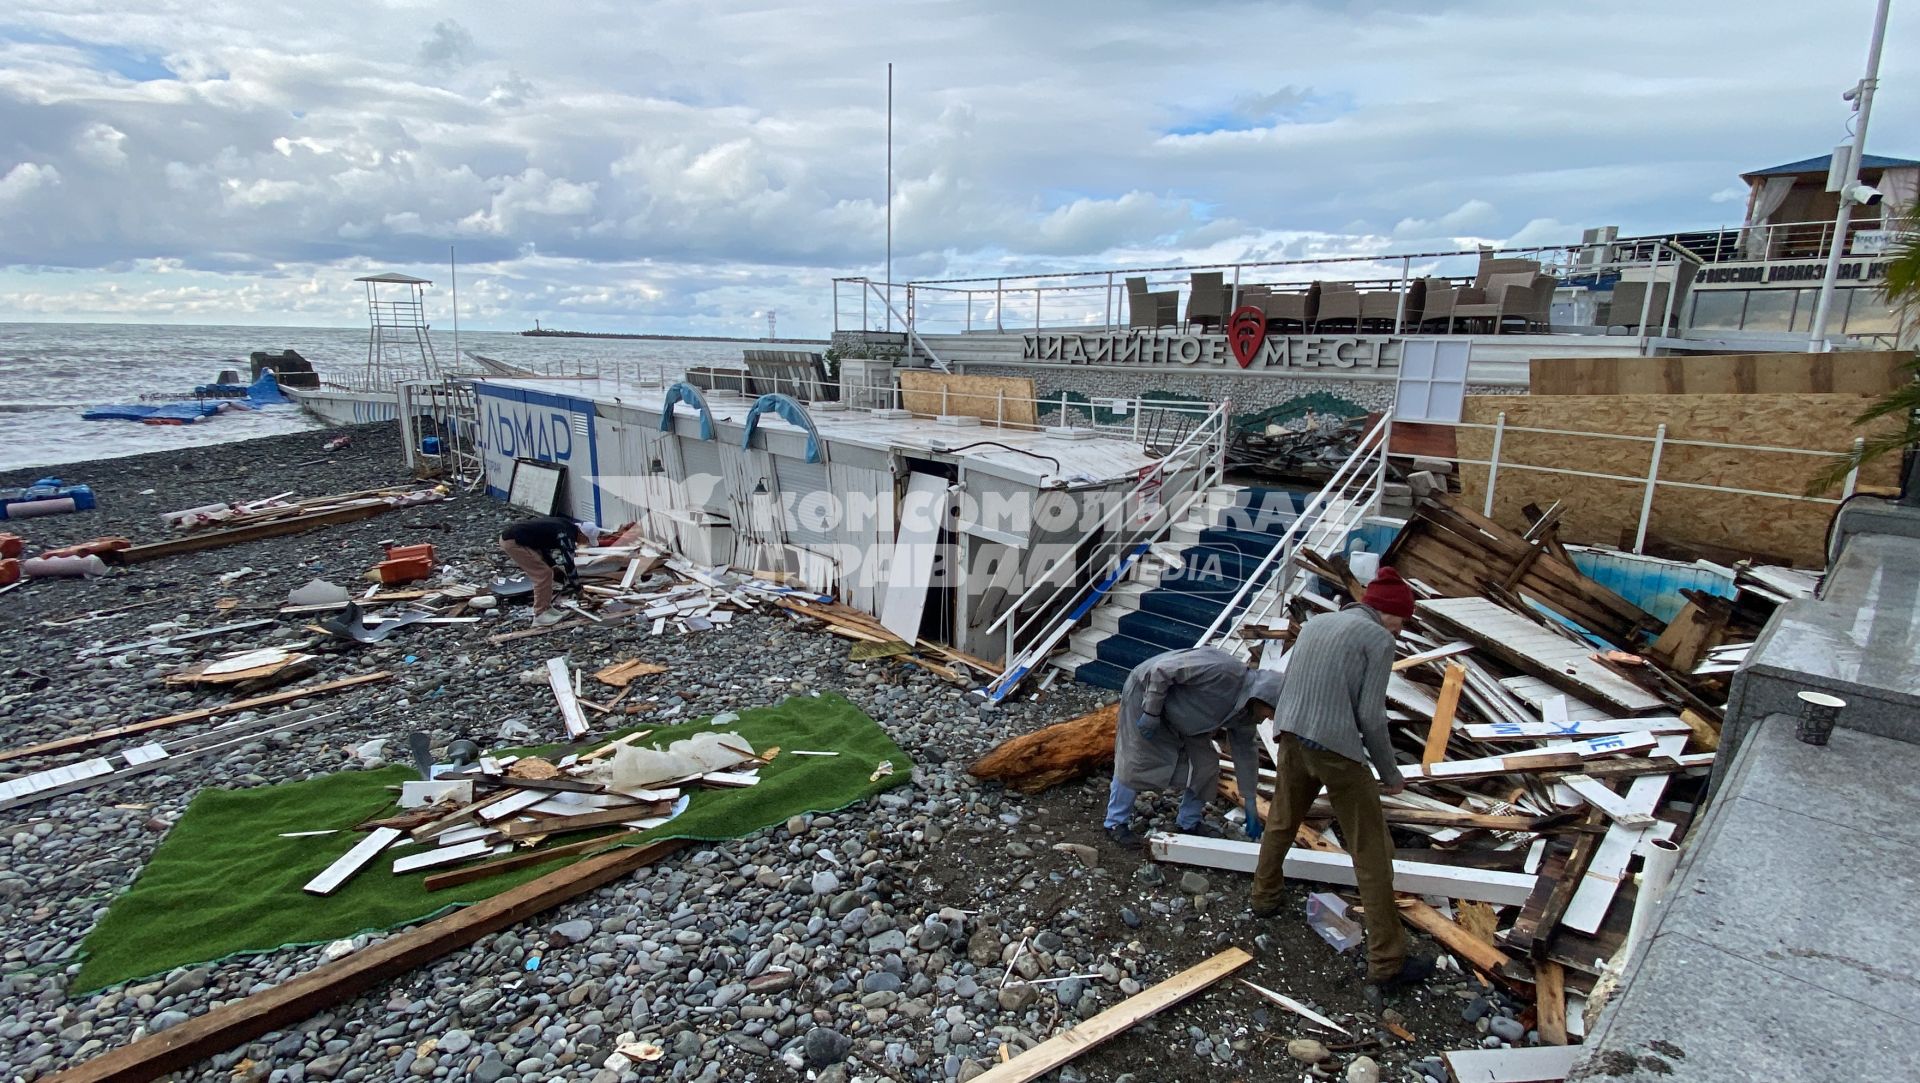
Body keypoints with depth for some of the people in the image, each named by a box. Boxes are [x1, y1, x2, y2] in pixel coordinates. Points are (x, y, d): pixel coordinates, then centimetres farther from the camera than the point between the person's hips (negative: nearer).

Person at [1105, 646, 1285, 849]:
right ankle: (1115, 823, 9)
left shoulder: (1247, 712, -8)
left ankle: (1189, 822, 20)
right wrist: (1151, 713, -27)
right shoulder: (1222, 669, -36)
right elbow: (1161, 670, -34)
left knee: (1205, 763, 3)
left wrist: (1250, 805, 9)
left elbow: (1245, 751, 6)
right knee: (1137, 763, -7)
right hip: (1146, 690, -8)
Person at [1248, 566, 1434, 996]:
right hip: (1338, 751, -6)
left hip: (1292, 739, 6)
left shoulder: (1314, 623, 15)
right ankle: (1386, 964, 11)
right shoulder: (1378, 638, -4)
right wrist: (1389, 772, 4)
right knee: (1372, 854, 4)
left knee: (1280, 824, 26)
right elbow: (1371, 717, -7)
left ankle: (1263, 898, 44)